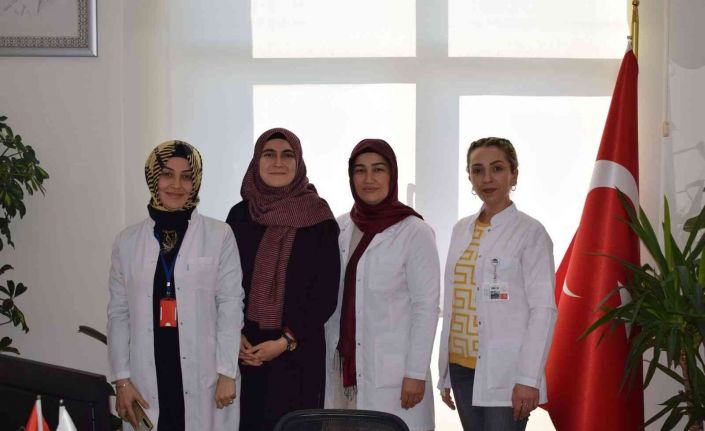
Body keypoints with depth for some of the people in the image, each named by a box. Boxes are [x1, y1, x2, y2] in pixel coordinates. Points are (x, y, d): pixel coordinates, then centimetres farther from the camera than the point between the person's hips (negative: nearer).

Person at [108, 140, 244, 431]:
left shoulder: (219, 236, -1)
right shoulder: (127, 241, 7)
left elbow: (231, 306, -2)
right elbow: (118, 313, 8)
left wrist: (227, 373, -6)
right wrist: (122, 379, 2)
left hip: (204, 378, -2)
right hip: (148, 379, 2)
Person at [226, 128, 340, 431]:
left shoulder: (319, 218, -2)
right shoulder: (240, 215, 6)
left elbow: (327, 293, -4)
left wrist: (286, 341, -11)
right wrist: (235, 336, -7)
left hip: (299, 351, -2)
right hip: (246, 350, 2)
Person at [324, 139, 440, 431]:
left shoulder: (415, 232, -6)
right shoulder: (339, 228, 8)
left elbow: (426, 307, -7)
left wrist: (416, 373, -11)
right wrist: (323, 360, 9)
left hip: (390, 372, -4)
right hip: (341, 367, 4)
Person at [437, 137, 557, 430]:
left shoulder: (530, 232, -5)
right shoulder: (461, 230, 11)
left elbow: (543, 310, -9)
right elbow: (452, 305, 13)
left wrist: (528, 379, -14)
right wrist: (444, 373, 12)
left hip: (503, 373, -5)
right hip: (461, 366, 5)